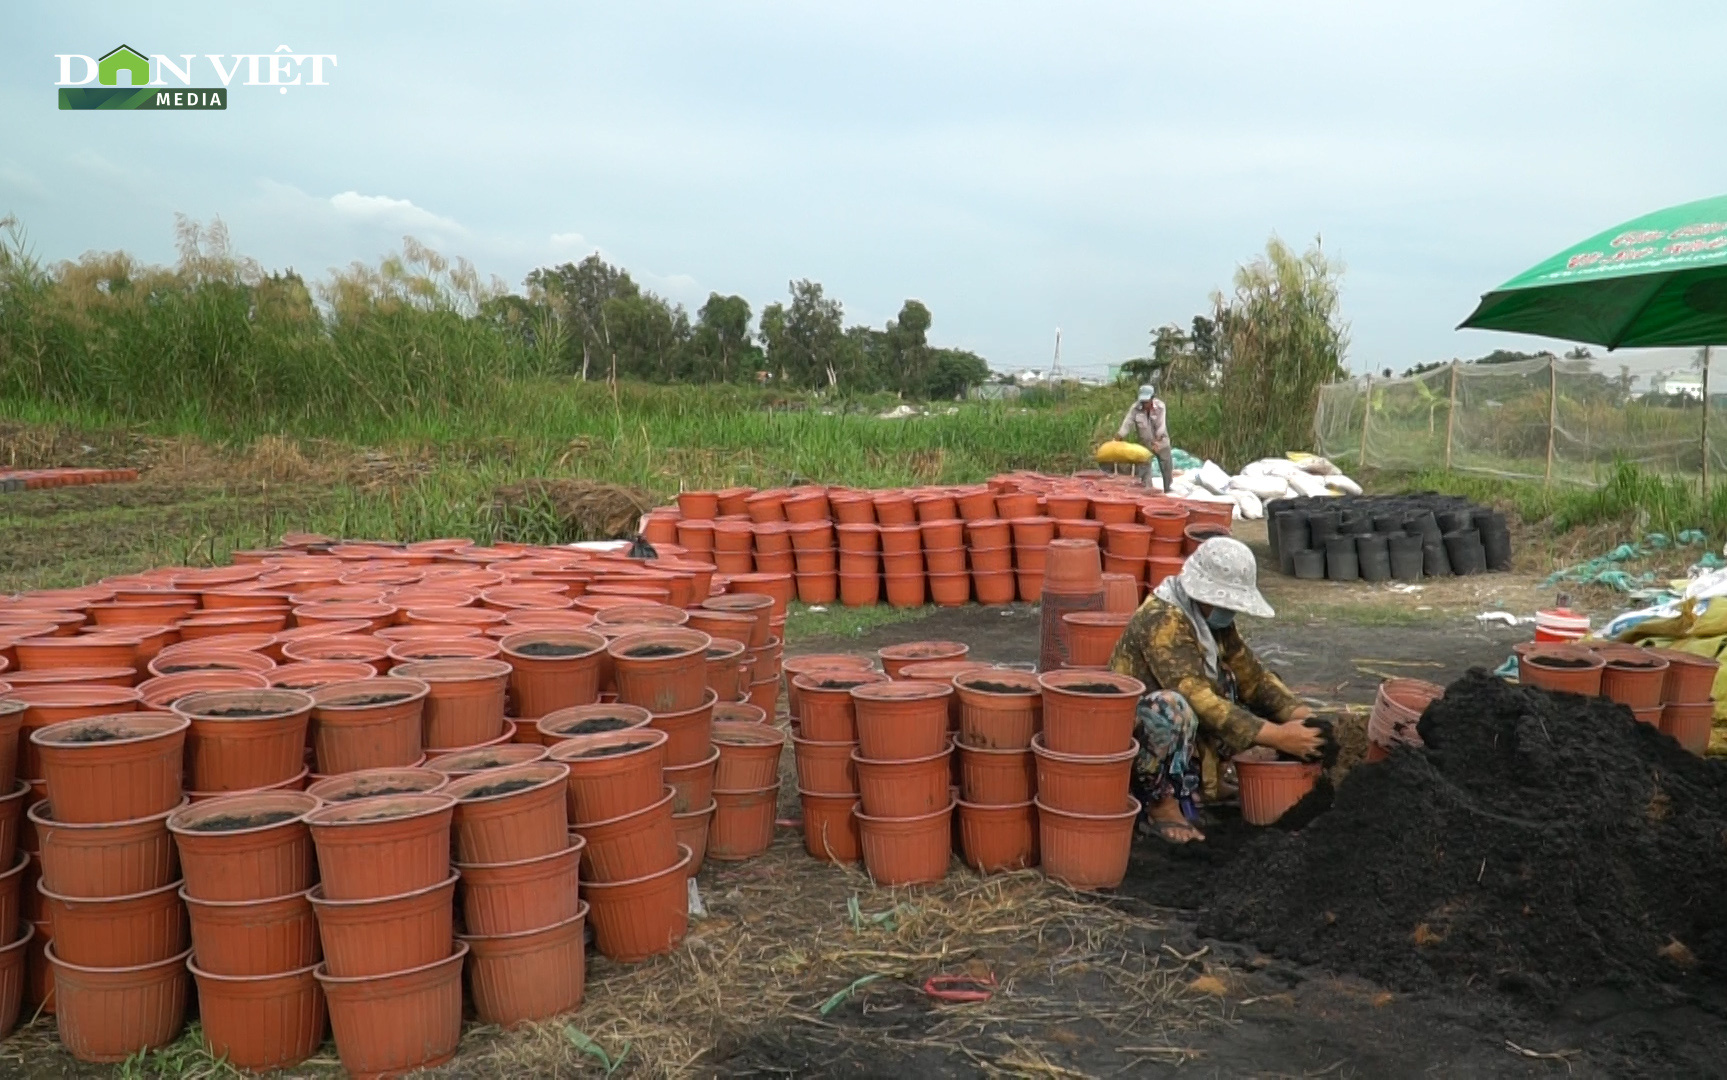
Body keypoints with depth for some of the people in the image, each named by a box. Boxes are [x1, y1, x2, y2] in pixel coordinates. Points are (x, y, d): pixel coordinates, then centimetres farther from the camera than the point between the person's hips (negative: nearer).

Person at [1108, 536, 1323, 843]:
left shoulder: (1215, 620, 3)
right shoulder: (1162, 619, -24)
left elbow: (1252, 676, 4)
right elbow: (1197, 697, -33)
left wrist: (1300, 714, -13)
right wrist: (1273, 736, -34)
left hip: (1177, 736, 9)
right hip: (1128, 733, -9)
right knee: (1172, 706, -38)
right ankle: (1162, 806, -17)